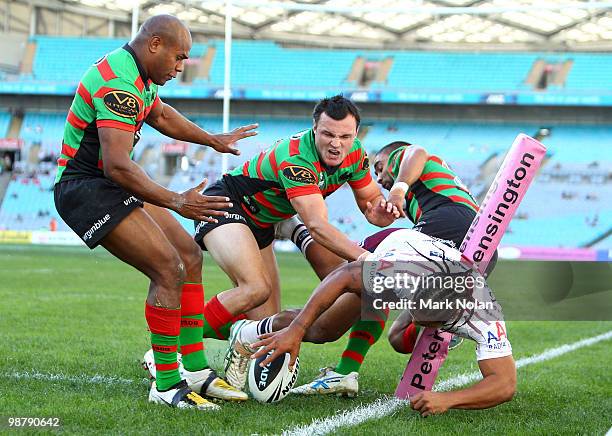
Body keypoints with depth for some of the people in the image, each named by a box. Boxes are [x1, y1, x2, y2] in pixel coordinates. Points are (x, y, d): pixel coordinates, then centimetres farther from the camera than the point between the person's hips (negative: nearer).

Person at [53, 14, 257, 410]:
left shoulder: (137, 75, 9)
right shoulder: (119, 84, -24)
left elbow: (161, 115, 32)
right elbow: (117, 166, -33)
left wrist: (213, 139, 41)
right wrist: (176, 202, -36)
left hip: (111, 185, 11)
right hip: (86, 188, -11)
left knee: (190, 256, 9)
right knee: (169, 269, -17)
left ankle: (196, 369, 12)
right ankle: (166, 385, -10)